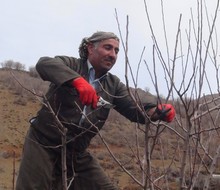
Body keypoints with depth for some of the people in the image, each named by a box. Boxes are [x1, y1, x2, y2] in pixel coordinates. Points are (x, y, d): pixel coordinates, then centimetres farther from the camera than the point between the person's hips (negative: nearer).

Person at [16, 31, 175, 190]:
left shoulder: (114, 85, 6)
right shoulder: (71, 65, -9)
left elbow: (136, 108, -5)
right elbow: (44, 63, -29)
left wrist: (159, 111, -28)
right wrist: (77, 80, -46)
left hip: (77, 153, 5)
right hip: (43, 144, -4)